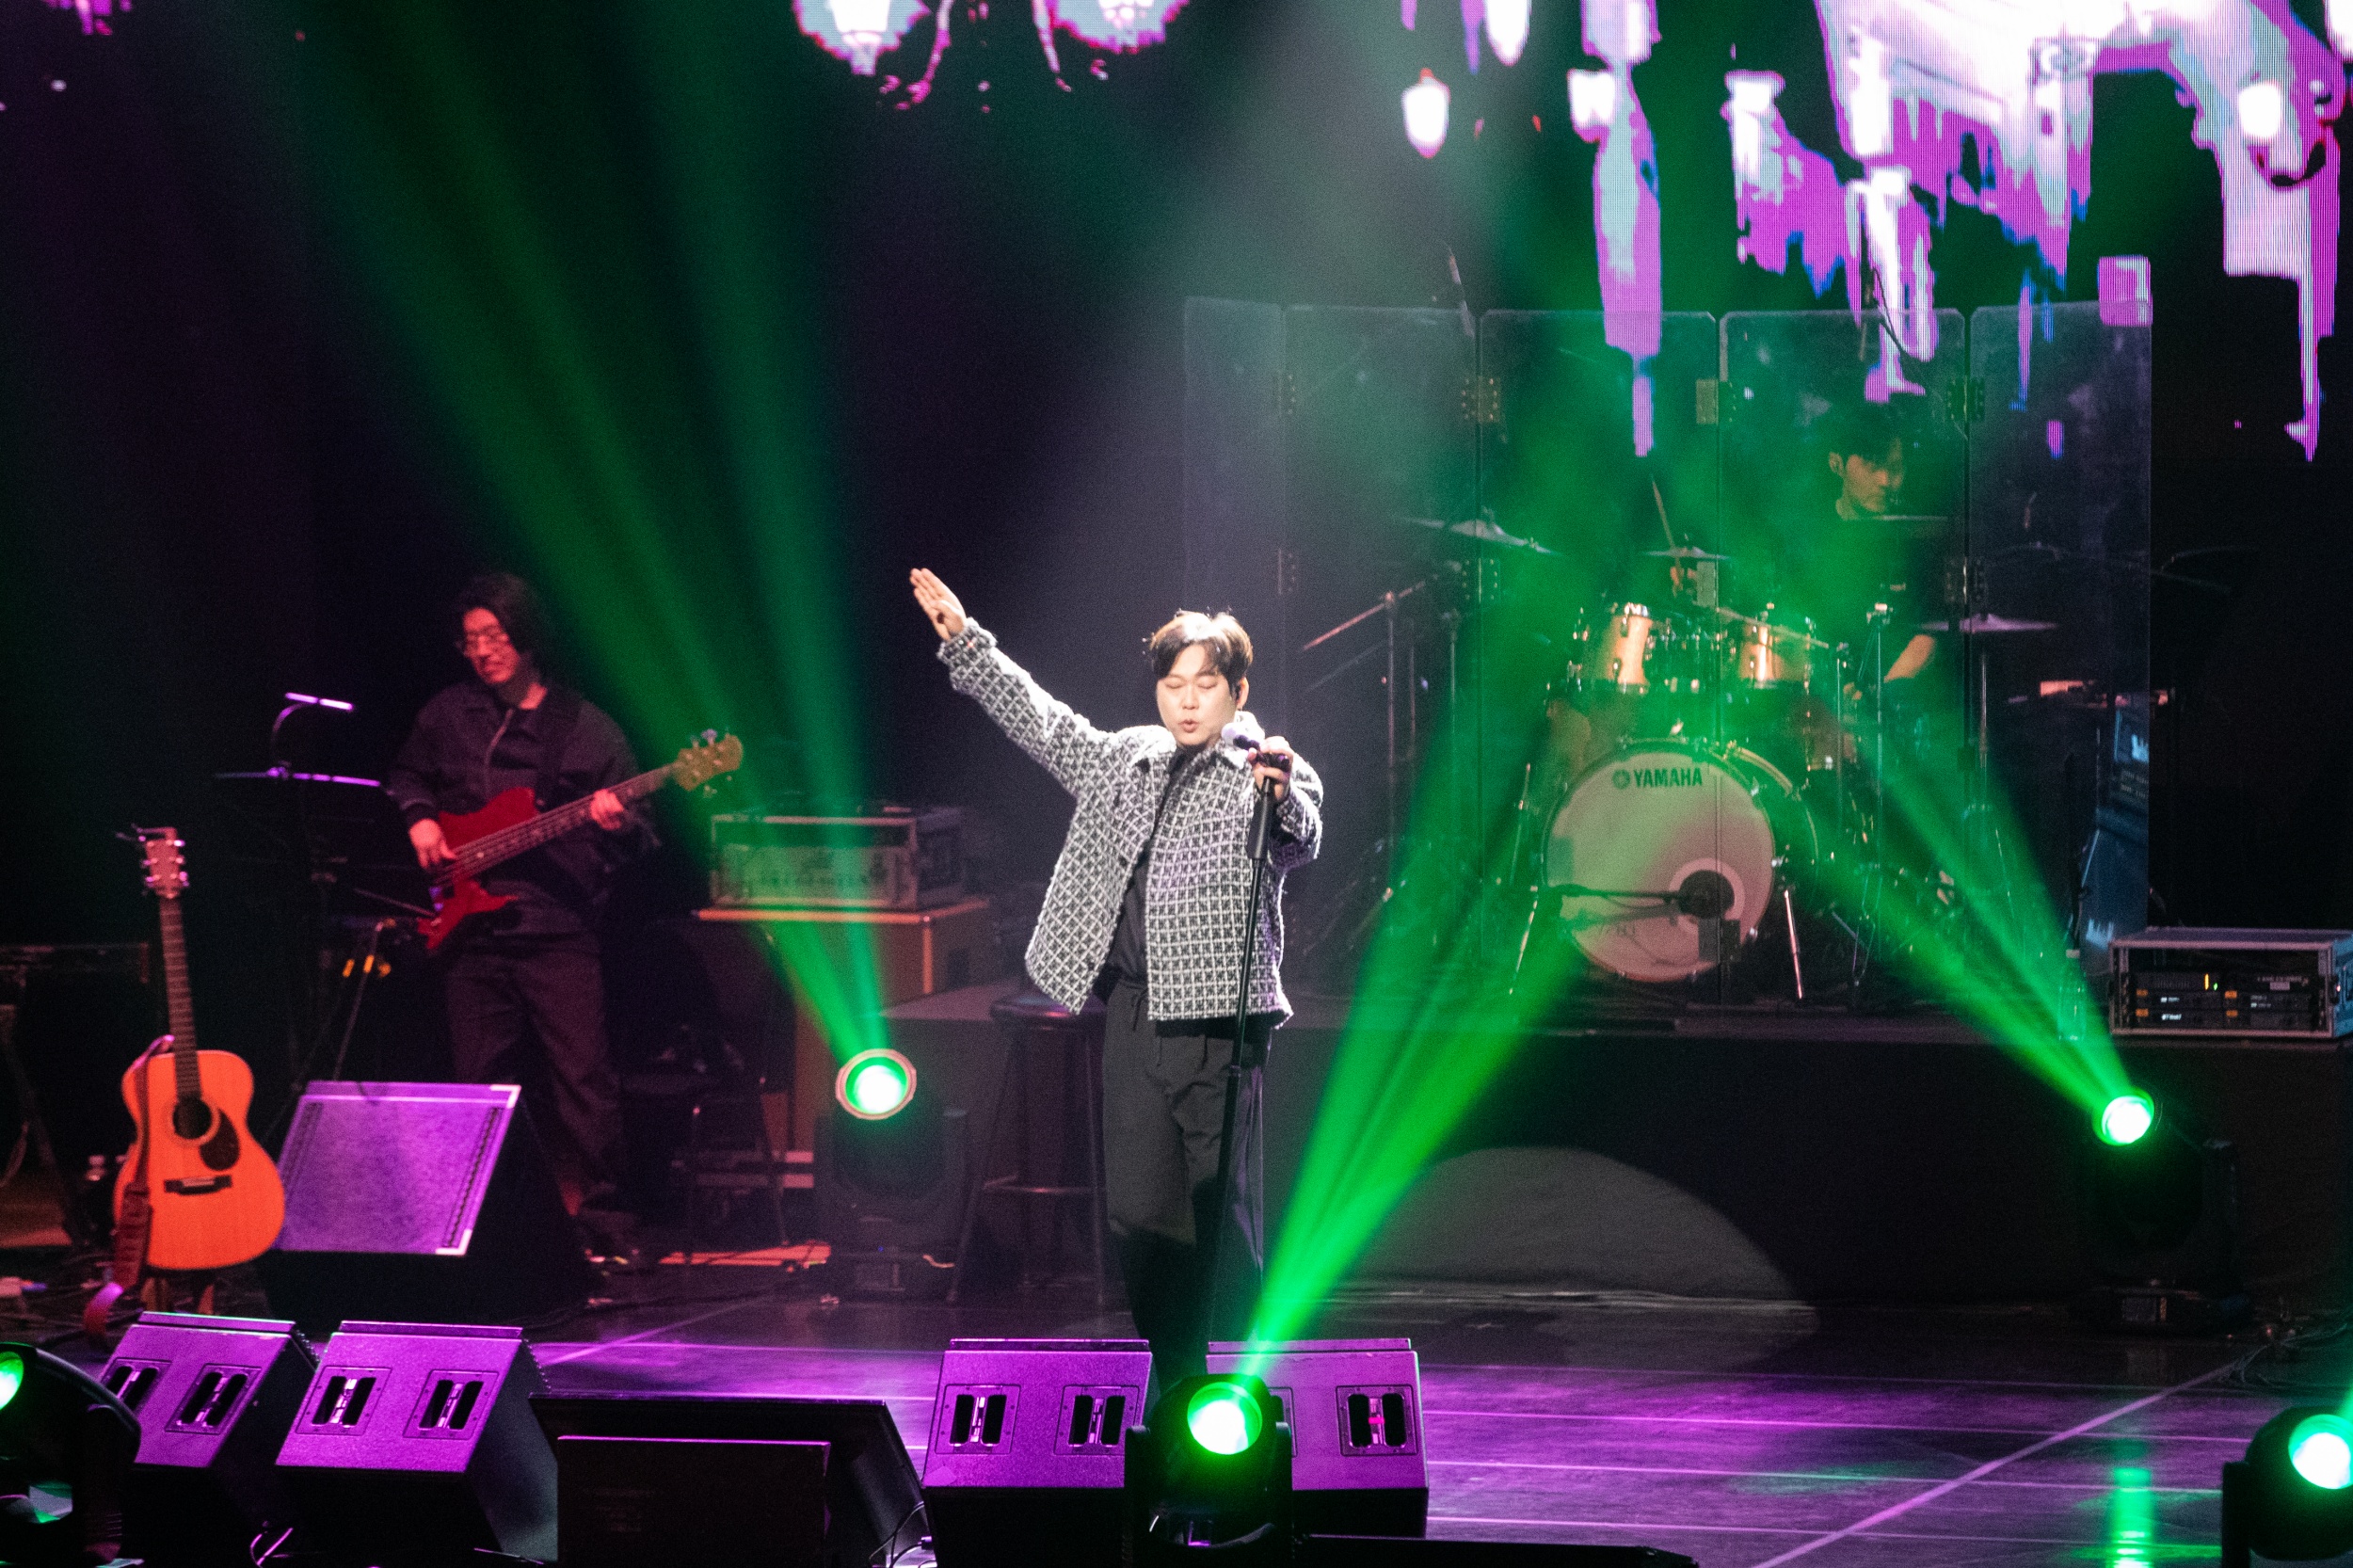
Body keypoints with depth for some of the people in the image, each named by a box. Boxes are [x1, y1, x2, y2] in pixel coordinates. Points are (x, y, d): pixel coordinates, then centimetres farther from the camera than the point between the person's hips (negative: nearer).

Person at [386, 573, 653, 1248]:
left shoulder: (585, 727, 1)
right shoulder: (448, 714, 10)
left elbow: (640, 837, 3)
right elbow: (405, 778, 26)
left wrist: (618, 824, -20)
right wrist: (420, 818, 5)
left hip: (561, 931, -3)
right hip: (471, 931, 3)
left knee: (583, 1079, -9)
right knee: (479, 1082, 6)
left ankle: (603, 1224, -2)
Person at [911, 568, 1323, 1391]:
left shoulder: (1269, 777, -2)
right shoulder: (1122, 760, 17)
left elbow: (1299, 841, -21)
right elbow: (1039, 719, 26)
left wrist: (1281, 795, -43)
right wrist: (964, 640, 23)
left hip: (1215, 1020, -6)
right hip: (1130, 1016, 6)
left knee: (1224, 1216, -7)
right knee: (1136, 1214, 5)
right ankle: (1175, 1391, 13)